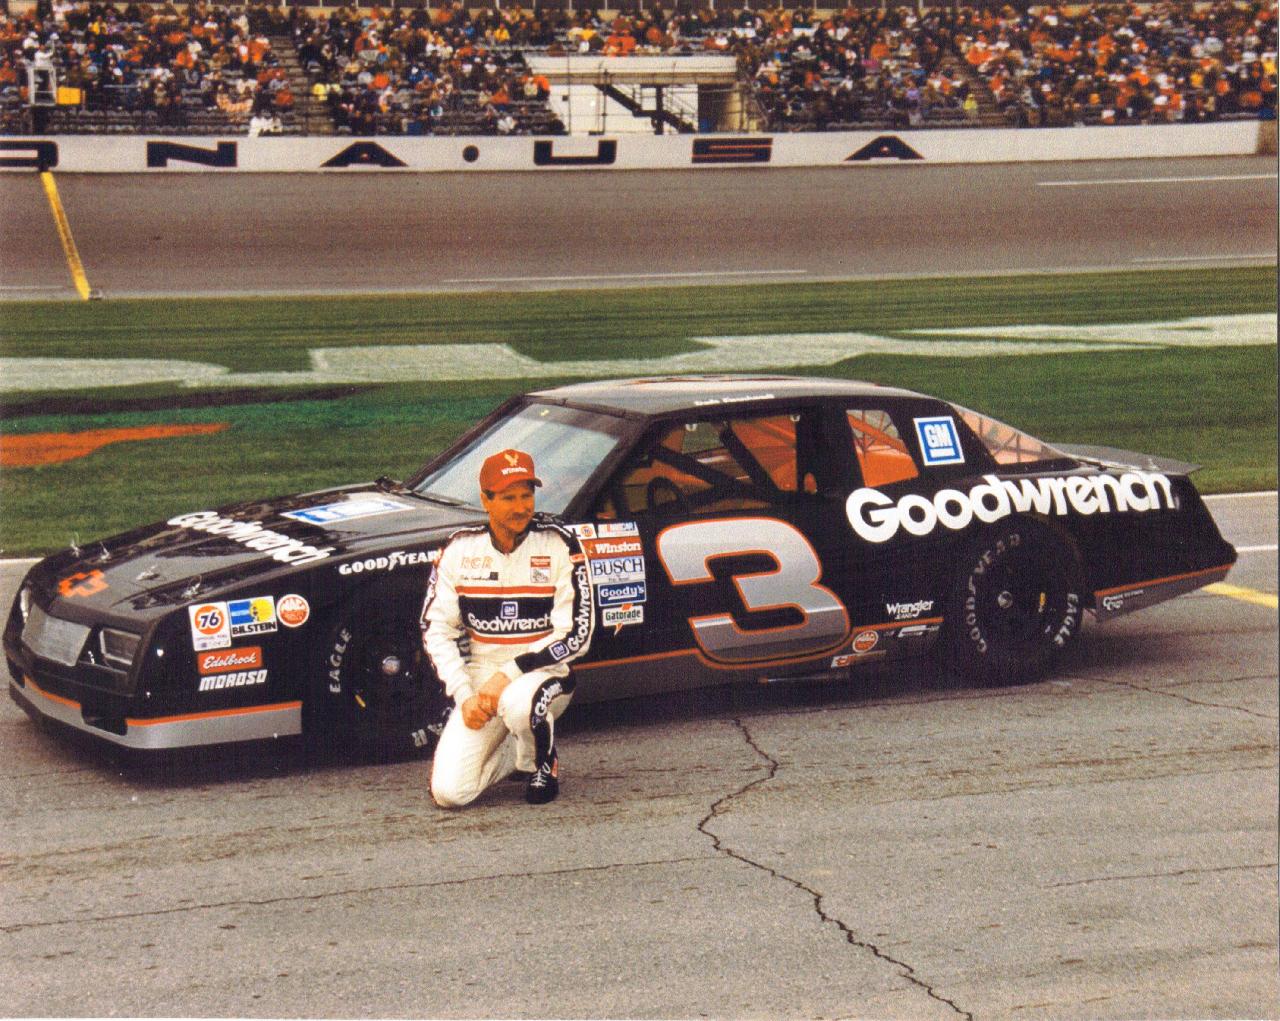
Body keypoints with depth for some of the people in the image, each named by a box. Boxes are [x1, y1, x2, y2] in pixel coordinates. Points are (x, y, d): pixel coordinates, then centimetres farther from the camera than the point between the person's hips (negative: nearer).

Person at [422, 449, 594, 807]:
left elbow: (576, 634, -12)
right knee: (449, 791, -14)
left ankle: (544, 764, -4)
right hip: (479, 678, 3)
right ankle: (515, 751, 19)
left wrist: (508, 674, -20)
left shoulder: (558, 544, -8)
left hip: (543, 673, -3)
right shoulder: (461, 549, 0)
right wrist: (464, 694, -11)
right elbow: (436, 630, 2)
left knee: (518, 702, -40)